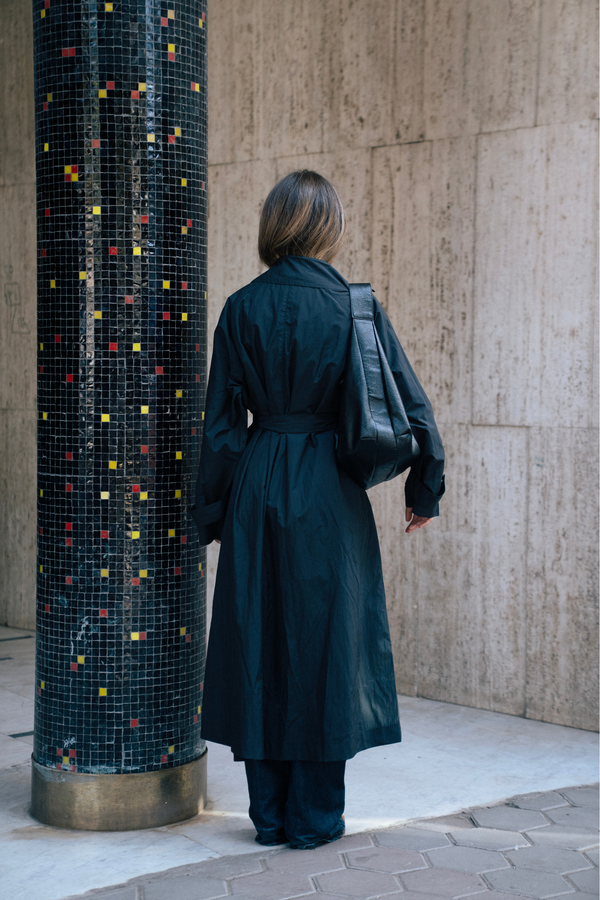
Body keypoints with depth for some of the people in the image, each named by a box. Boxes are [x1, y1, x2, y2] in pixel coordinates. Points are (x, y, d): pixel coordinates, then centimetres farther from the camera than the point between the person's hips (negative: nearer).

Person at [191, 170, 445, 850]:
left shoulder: (242, 309, -2)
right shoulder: (355, 306, -3)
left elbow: (220, 423, -1)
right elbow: (412, 405, -2)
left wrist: (211, 513, 7)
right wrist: (424, 491, 10)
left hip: (258, 488, 1)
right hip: (331, 494, -1)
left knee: (259, 645, 9)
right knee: (326, 642, 7)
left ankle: (268, 813, 17)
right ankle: (315, 815, 14)